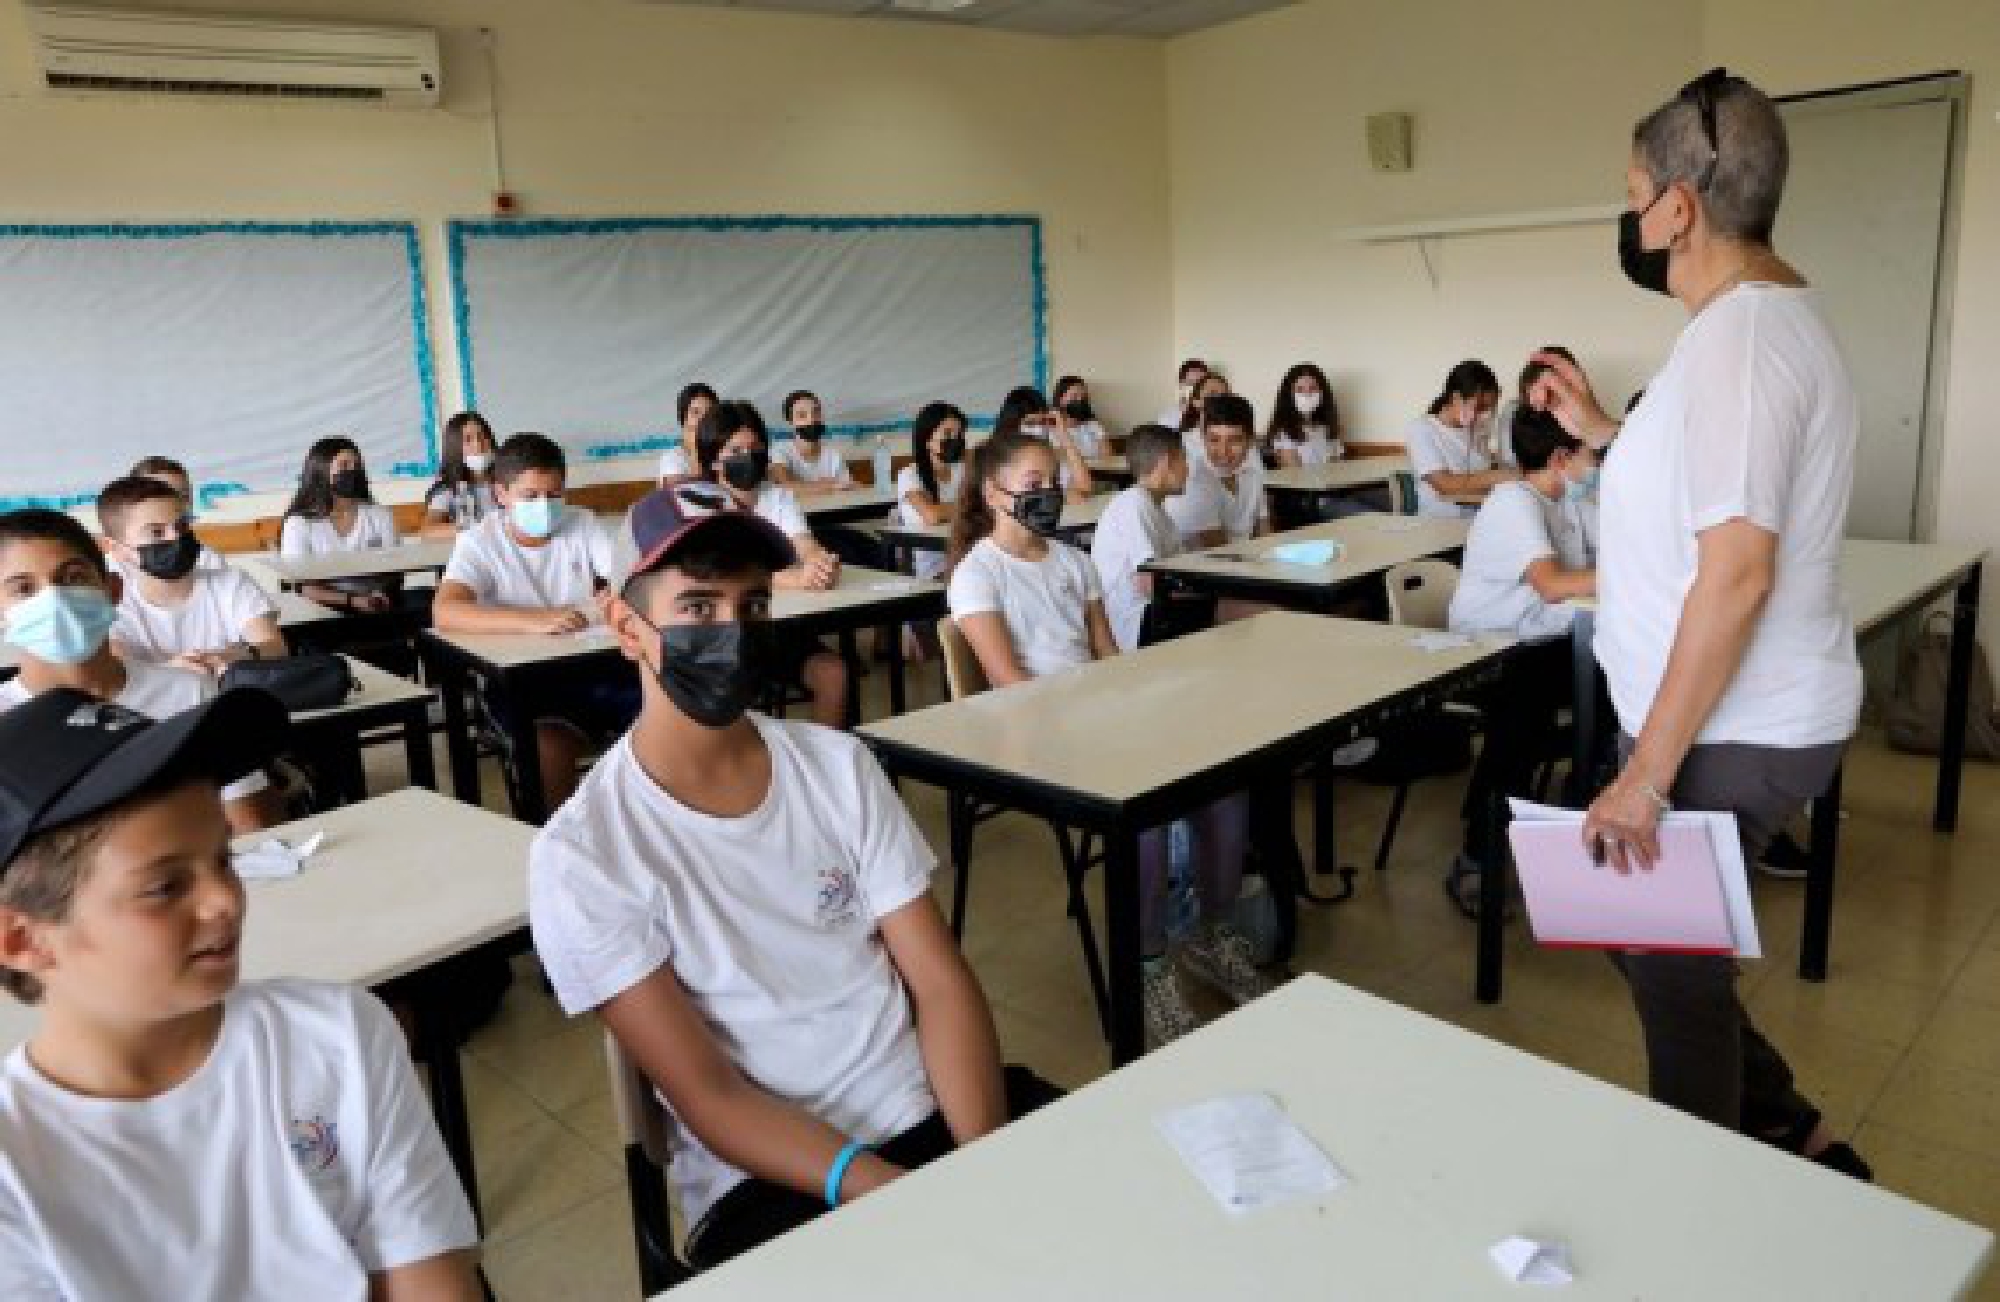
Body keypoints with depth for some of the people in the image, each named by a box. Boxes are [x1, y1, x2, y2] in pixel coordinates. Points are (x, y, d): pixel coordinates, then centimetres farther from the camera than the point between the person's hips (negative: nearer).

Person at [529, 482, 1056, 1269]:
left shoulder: (837, 765, 3)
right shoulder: (581, 855, -9)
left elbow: (941, 982, 0)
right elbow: (707, 1096, -11)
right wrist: (885, 1193, -23)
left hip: (938, 1107, 4)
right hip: (766, 1175, -3)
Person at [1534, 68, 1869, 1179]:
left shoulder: (1739, 337, -20)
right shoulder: (1772, 317, 12)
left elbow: (1736, 574, -27)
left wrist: (1647, 772, -24)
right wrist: (1604, 432, 23)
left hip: (1729, 735, -10)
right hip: (1746, 718, 10)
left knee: (1674, 973, 3)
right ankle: (1796, 1146, 34)